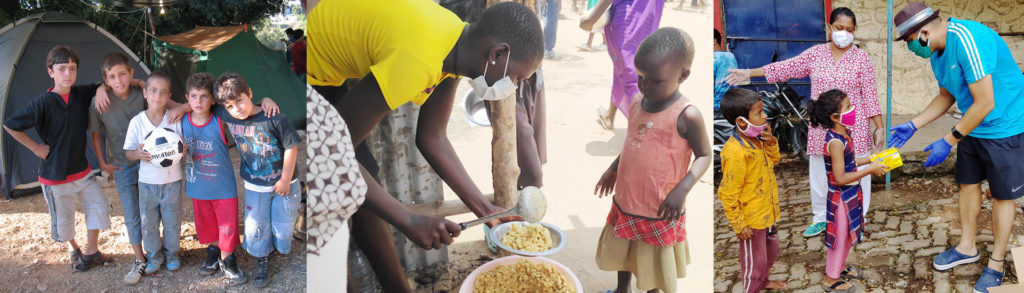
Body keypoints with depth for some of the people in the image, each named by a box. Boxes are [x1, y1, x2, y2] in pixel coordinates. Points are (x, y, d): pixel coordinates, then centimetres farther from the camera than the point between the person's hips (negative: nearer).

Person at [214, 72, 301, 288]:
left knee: (282, 225, 11)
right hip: (254, 187, 3)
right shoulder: (226, 116, -11)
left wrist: (286, 179, -11)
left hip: (283, 183, -3)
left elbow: (291, 147, -15)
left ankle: (282, 246, 45)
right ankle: (262, 263, 31)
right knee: (256, 227, 9)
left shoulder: (274, 118, -23)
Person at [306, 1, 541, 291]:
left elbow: (432, 139, 4)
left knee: (364, 195, 11)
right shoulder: (417, 62, -36)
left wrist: (486, 210, 2)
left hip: (322, 81, 9)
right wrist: (409, 221, -26)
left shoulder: (458, 42, -7)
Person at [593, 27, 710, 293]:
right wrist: (613, 168, 13)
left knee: (654, 261, 15)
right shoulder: (637, 102, -2)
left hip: (660, 211, -6)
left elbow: (704, 155, -13)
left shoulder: (687, 116, -22)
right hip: (625, 201, 6)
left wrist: (682, 189, -25)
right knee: (622, 251, 26)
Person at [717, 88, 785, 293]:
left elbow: (773, 160, 15)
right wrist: (739, 225, -19)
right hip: (751, 220, -9)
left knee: (771, 251, 29)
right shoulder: (736, 152, -30)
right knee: (755, 261, 8)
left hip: (767, 212, 9)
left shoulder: (756, 141, -4)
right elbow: (727, 194, -25)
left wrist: (771, 141, -5)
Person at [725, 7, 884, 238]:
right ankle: (821, 218, 27)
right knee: (819, 173, 9)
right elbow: (787, 67, 6)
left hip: (854, 129, -2)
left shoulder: (861, 58, -2)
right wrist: (748, 74, 3)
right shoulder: (816, 53, 5)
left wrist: (880, 127, -6)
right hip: (821, 128, 3)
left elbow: (870, 95, -3)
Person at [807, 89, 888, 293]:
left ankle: (839, 266, 45)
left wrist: (869, 160, 6)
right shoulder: (835, 142, -29)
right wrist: (870, 170, -24)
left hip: (850, 195, 9)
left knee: (848, 233, 24)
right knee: (840, 236, 6)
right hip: (841, 197, -9)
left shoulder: (842, 135, 1)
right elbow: (840, 178, -28)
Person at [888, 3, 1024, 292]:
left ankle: (996, 263, 18)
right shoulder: (937, 52, -1)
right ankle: (968, 247, 32)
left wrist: (948, 142, -21)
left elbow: (985, 104, -28)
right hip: (972, 126, 8)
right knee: (968, 183, 16)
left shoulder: (968, 40, -30)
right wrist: (912, 126, 5)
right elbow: (946, 96, 13)